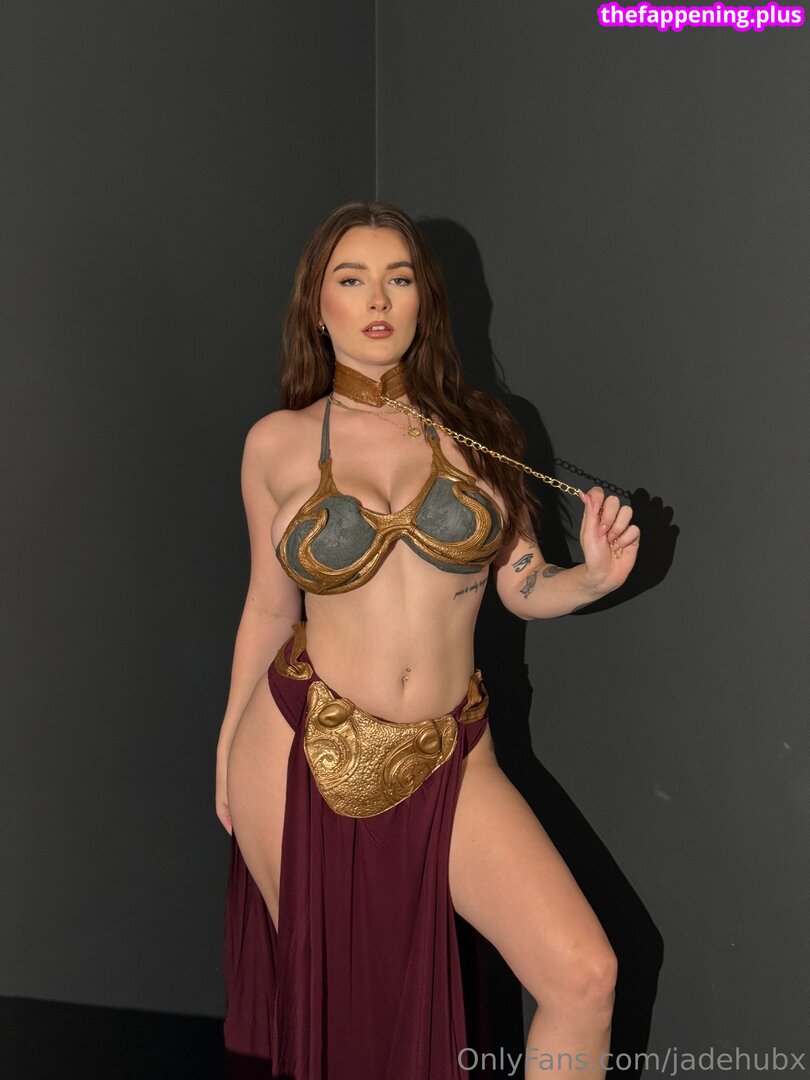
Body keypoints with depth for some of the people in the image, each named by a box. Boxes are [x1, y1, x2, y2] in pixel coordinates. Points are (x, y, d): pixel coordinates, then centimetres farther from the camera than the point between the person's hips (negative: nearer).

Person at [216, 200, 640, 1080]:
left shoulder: (473, 428, 3)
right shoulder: (276, 444, 0)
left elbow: (523, 588, 6)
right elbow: (269, 606, 10)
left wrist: (595, 576, -15)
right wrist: (228, 744, 14)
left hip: (448, 758, 1)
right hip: (301, 749, 0)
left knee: (584, 974, -10)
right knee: (323, 985, 16)